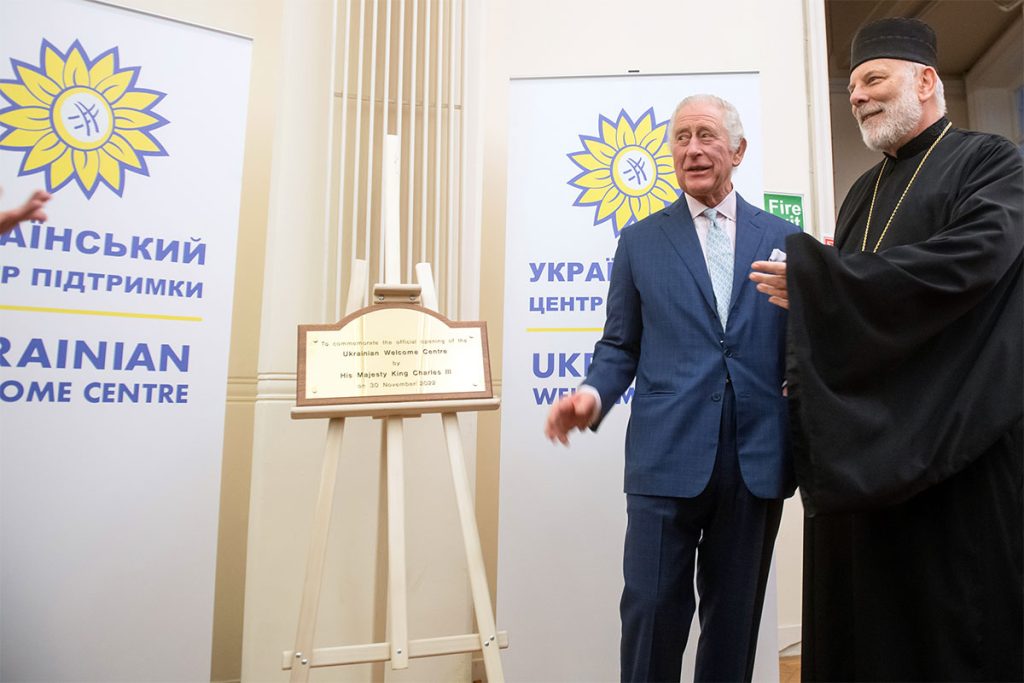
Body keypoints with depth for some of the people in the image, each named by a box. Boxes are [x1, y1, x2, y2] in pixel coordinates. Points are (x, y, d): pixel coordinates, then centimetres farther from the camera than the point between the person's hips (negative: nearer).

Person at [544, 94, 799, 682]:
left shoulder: (784, 238, 10)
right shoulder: (641, 241, 9)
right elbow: (620, 345, 8)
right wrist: (594, 394, -11)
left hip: (758, 459, 2)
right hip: (668, 457, -1)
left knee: (735, 617, 12)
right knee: (652, 609, 1)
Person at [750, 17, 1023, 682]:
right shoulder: (864, 192, 20)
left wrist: (814, 279, -17)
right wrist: (804, 378, 1)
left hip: (955, 435, -6)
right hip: (863, 436, 6)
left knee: (956, 621, 1)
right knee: (862, 614, 8)